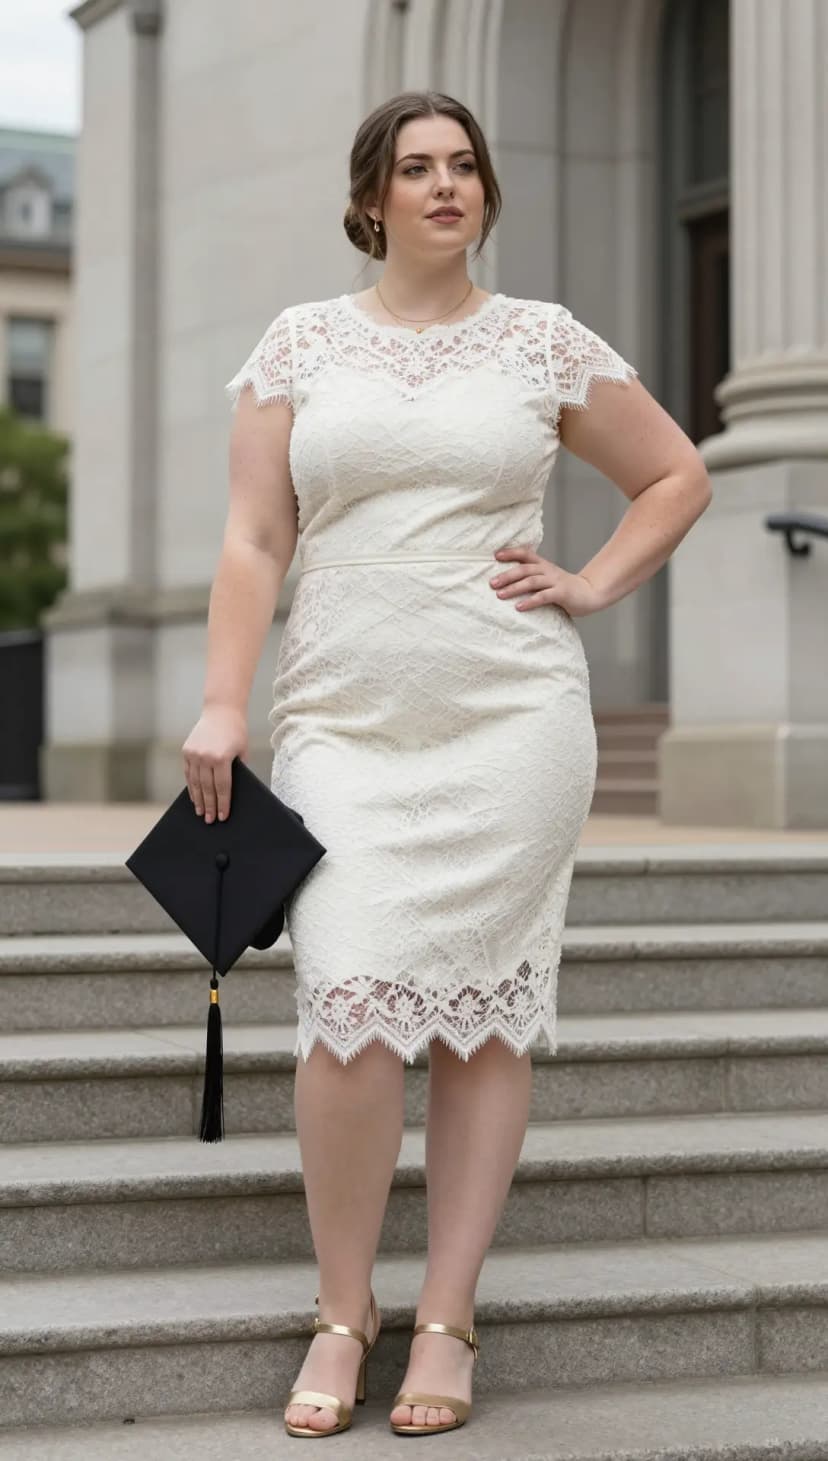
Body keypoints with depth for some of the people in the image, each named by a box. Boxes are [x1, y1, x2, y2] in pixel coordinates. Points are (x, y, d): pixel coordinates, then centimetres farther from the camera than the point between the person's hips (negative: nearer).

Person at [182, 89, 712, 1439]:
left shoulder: (545, 340, 8)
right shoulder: (301, 340, 9)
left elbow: (679, 477, 17)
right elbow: (254, 539, 5)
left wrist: (591, 588, 4)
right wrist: (221, 706, -4)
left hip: (511, 719, 0)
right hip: (344, 721, 0)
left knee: (487, 1012, 0)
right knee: (352, 1005, -13)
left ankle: (447, 1322, 9)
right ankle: (343, 1311, 4)